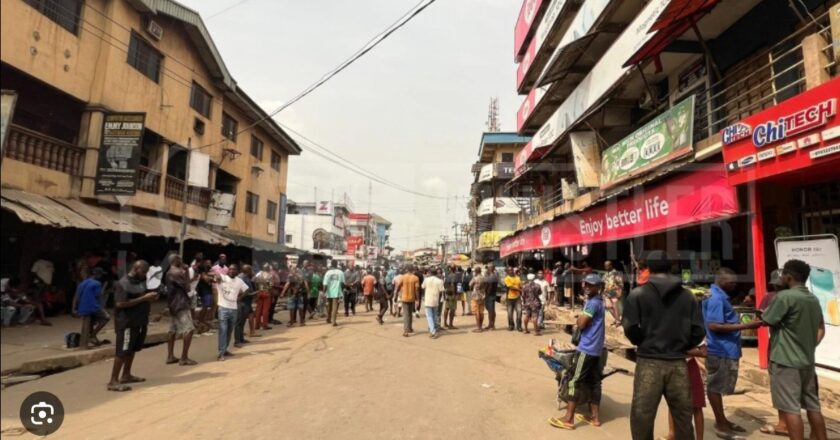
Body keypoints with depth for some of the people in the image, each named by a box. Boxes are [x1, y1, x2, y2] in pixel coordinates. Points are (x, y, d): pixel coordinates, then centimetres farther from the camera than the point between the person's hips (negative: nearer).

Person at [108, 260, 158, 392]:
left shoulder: (141, 281, 11)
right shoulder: (123, 283, -15)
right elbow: (120, 304, -24)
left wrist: (150, 297, 2)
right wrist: (144, 298, -24)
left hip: (139, 321, 9)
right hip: (127, 323, -9)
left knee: (132, 349, 16)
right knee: (123, 351, -8)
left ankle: (126, 375, 28)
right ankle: (113, 381, -2)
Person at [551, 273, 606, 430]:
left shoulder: (592, 303, -18)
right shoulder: (598, 300, 14)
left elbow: (581, 324, -18)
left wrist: (579, 318, 0)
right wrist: (582, 319, 3)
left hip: (586, 348, -10)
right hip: (595, 348, 10)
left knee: (574, 381, -6)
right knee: (593, 382, 14)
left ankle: (568, 419, -2)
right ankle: (595, 416, 21)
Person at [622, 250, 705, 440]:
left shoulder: (638, 294, -5)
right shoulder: (687, 295, 6)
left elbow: (630, 328, -10)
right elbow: (699, 331, 3)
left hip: (649, 362, -3)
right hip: (678, 363, 4)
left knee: (642, 417, 3)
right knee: (683, 417, 16)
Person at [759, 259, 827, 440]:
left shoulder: (784, 296, -17)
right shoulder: (814, 299, 10)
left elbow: (766, 321, -13)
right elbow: (821, 329, 17)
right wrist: (810, 347, 20)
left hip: (786, 361, -8)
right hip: (807, 361, 8)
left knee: (791, 408, -2)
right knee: (813, 406, 16)